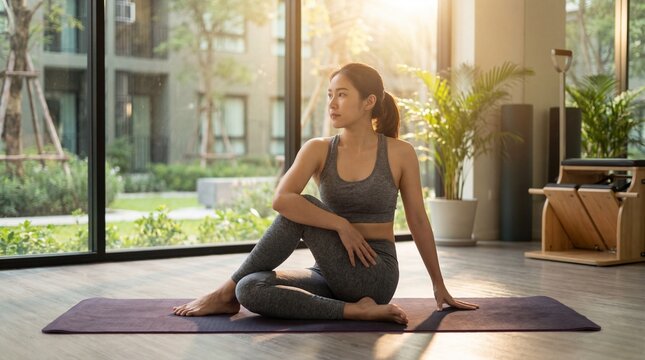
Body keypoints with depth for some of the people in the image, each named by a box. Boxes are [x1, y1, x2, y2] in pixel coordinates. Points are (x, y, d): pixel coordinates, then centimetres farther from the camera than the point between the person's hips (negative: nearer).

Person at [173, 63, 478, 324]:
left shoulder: (400, 153, -3)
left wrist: (439, 287, 11)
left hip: (375, 276, -2)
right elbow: (281, 200, -17)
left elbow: (418, 221, 5)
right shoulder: (318, 150, 0)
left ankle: (226, 292, -13)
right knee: (250, 290, -23)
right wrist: (340, 225, -21)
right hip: (333, 275, 3)